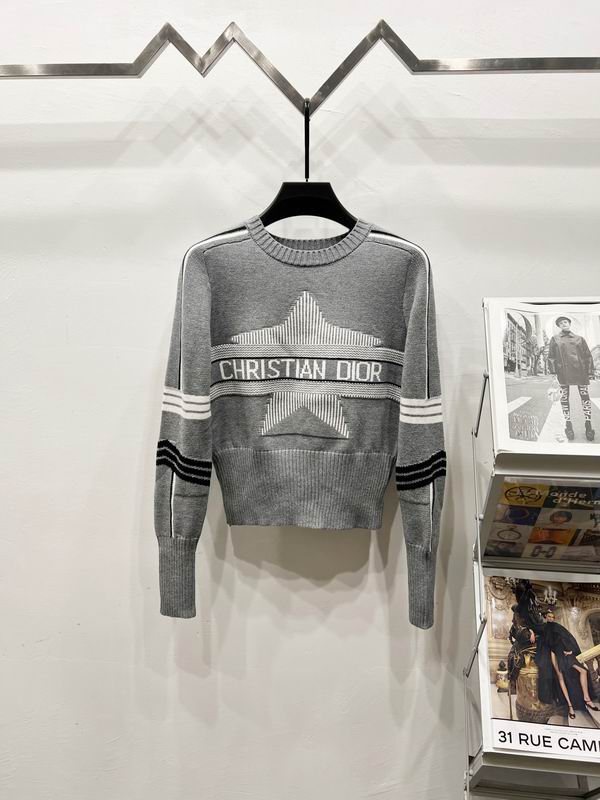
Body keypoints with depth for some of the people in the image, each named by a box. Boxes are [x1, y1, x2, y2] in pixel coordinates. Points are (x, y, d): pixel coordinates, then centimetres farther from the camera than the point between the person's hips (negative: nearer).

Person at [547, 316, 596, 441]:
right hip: (563, 373, -1)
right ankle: (568, 424, 11)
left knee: (585, 397, 1)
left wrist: (590, 371, 4)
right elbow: (551, 356, 8)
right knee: (564, 398, 1)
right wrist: (553, 370, -2)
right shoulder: (555, 339, 10)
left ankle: (588, 425, 10)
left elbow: (588, 355, 12)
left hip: (580, 371, 1)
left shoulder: (579, 339, 13)